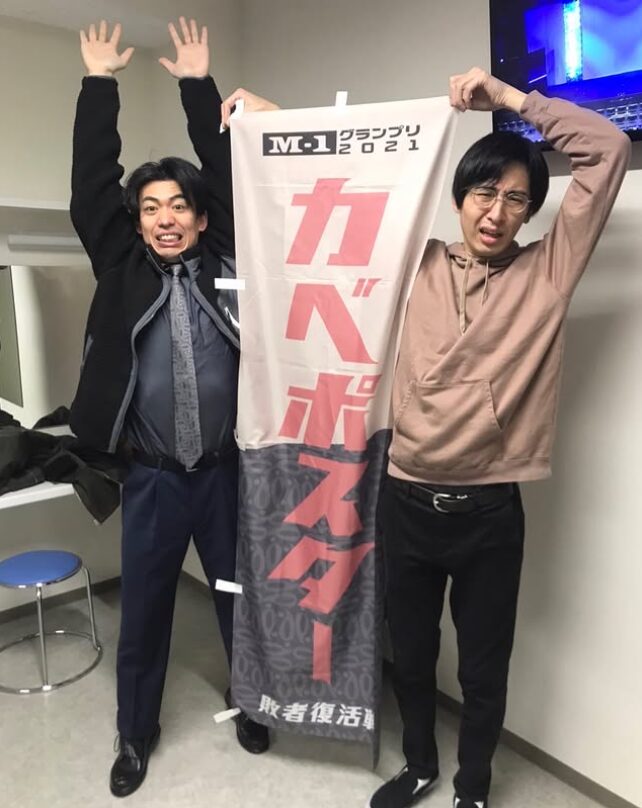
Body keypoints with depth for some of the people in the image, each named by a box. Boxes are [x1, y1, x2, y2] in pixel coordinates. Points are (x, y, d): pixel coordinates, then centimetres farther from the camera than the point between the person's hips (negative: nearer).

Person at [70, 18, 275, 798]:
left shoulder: (226, 262, 1)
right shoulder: (123, 269, 2)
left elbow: (230, 177, 2)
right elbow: (89, 189, 0)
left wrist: (198, 83, 7)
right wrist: (98, 82, 4)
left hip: (227, 469, 0)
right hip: (152, 477, 0)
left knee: (242, 597, 16)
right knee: (143, 610, 13)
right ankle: (136, 733, 36)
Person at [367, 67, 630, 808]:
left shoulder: (548, 272, 0)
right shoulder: (419, 264, 4)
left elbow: (608, 150, -4)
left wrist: (510, 97, -2)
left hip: (489, 510, -1)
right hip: (405, 499, 2)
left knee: (483, 668, 15)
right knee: (409, 652, 20)